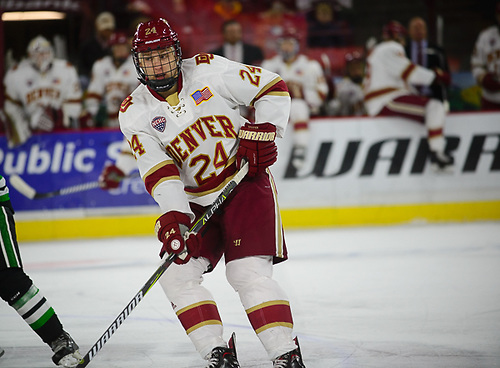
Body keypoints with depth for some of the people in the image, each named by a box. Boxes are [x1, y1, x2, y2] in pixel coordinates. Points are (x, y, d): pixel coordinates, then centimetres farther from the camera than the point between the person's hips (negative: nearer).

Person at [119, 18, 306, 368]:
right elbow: (158, 170, -14)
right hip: (195, 201, 4)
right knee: (177, 274, -10)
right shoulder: (135, 112, -3)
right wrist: (173, 215, -28)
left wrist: (263, 131, -15)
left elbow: (273, 88, -1)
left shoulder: (209, 70, -8)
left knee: (248, 271, -19)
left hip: (246, 183, -4)